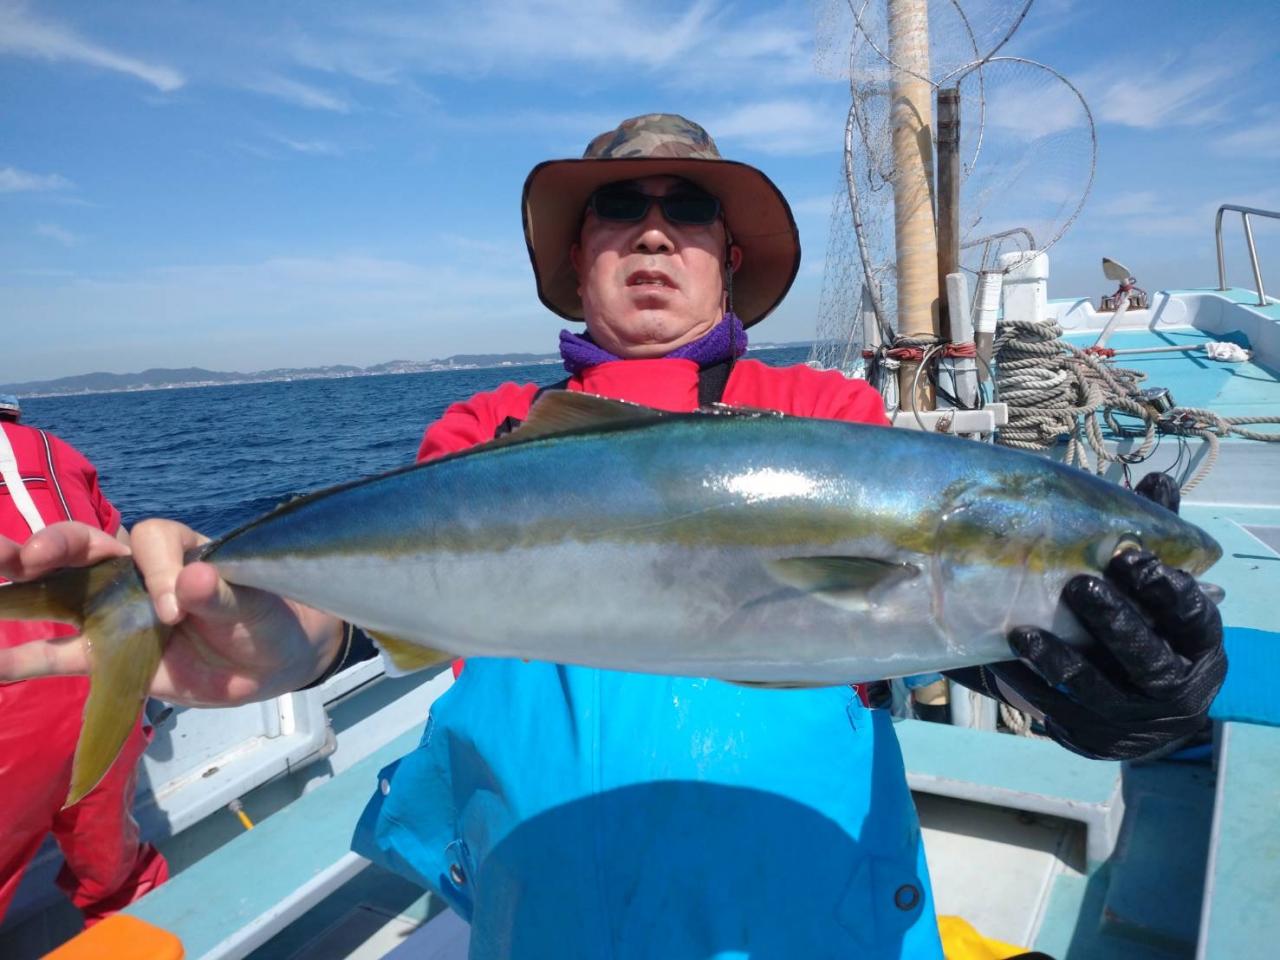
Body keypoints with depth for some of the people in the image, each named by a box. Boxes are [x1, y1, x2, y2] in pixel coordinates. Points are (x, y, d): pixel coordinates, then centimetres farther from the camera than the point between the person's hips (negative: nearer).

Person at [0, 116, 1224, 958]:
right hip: (540, 862, 1)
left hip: (795, 850, 0)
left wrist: (1042, 653, -27)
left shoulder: (829, 411, 7)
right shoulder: (493, 427, 9)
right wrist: (295, 637, -27)